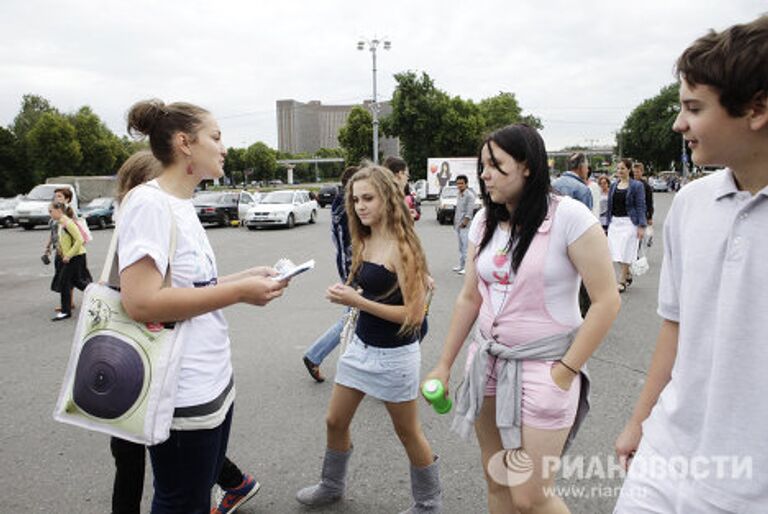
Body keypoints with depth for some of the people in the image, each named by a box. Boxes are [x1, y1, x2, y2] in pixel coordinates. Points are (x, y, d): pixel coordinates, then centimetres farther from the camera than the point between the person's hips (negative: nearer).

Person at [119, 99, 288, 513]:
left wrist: (246, 277, 3)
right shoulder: (149, 203, -18)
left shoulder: (182, 205, 10)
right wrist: (239, 292, -22)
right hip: (183, 396, -9)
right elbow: (140, 302, -27)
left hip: (213, 382, 9)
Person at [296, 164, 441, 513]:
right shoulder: (364, 242, 2)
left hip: (394, 355, -7)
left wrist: (358, 301, -24)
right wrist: (345, 294, -7)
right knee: (335, 421, 19)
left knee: (408, 433, 12)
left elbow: (414, 314, -22)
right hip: (361, 346, 7)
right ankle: (332, 486, 45)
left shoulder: (401, 248, -20)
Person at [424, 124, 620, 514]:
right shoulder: (485, 221, 5)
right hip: (487, 360, 6)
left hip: (542, 365, -6)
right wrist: (444, 365, 13)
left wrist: (565, 372, -13)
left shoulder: (568, 216, -14)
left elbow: (606, 301, -13)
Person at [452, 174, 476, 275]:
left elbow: (469, 212, -15)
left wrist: (463, 223, -16)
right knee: (460, 246, 14)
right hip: (458, 225, 8)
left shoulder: (469, 195, -11)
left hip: (465, 226, -8)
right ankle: (461, 265, 21)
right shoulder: (459, 195, 14)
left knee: (466, 247, -8)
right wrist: (455, 222, 12)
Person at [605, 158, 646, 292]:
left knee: (625, 252, -3)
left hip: (629, 222, -5)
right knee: (616, 252, 7)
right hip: (614, 222, 5)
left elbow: (641, 206, -7)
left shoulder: (636, 186, -4)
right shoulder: (613, 186, 10)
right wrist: (607, 222, 10)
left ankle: (622, 282, 4)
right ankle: (628, 274, 28)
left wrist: (641, 226, -13)